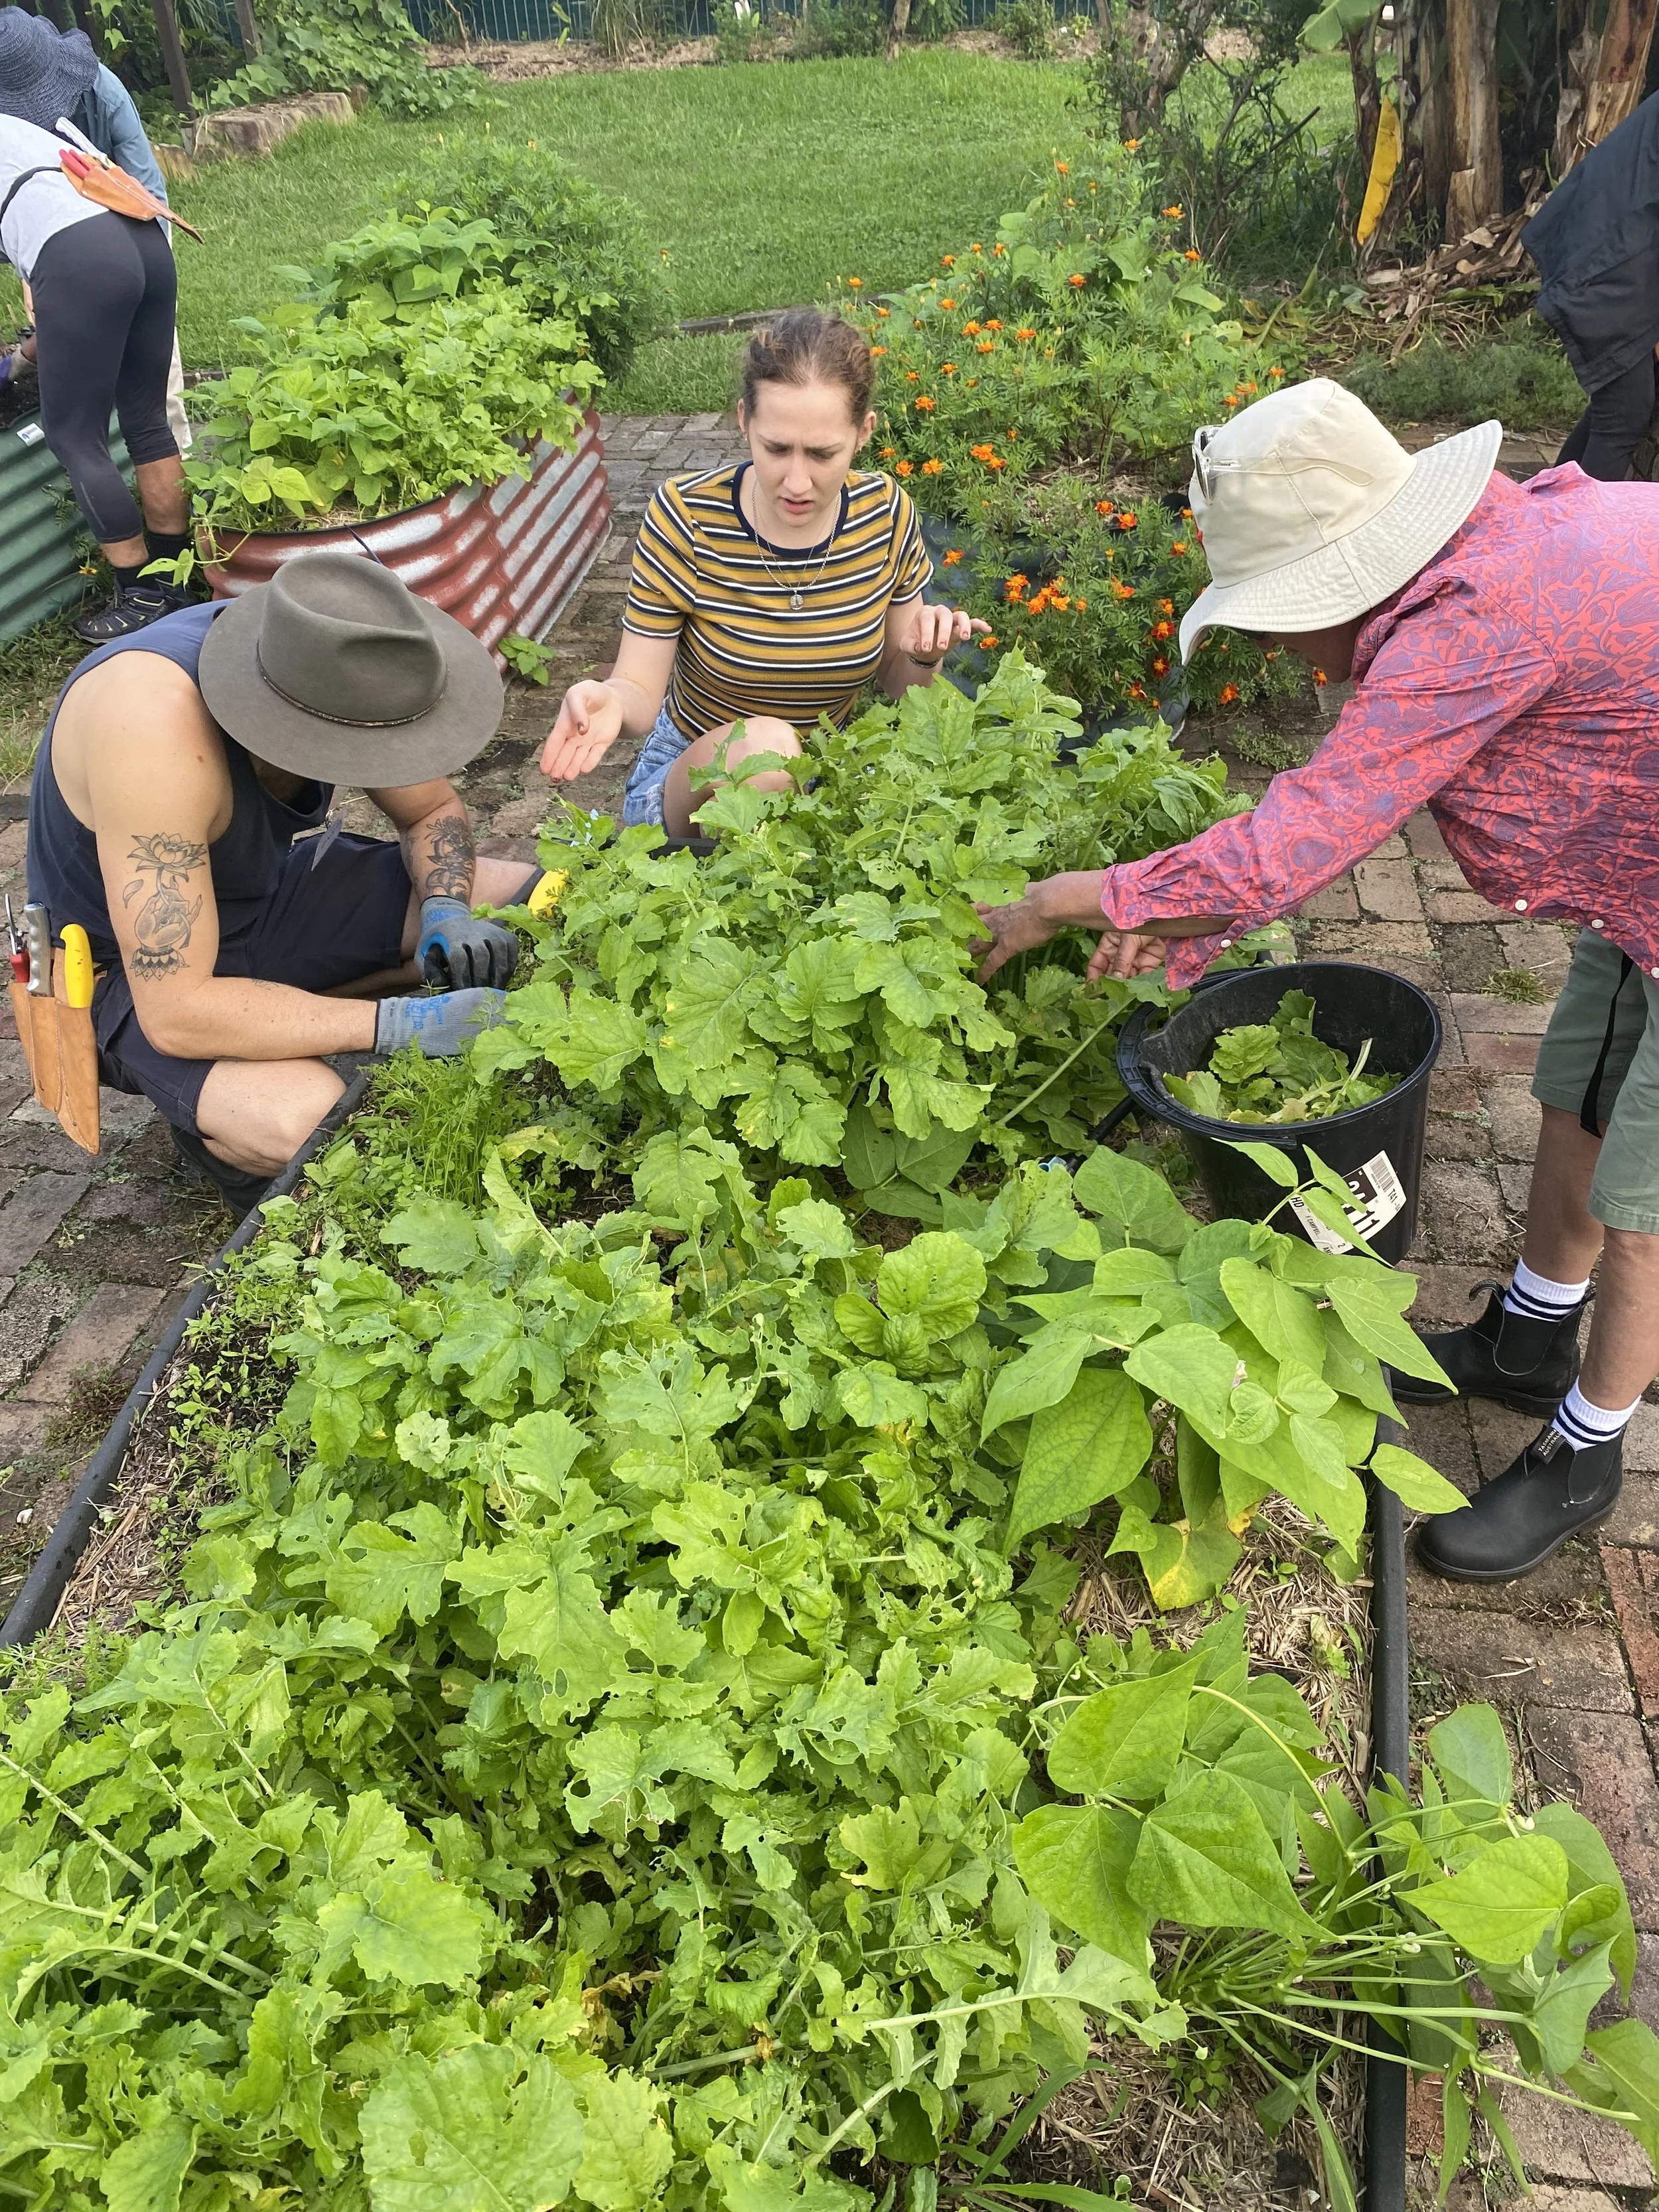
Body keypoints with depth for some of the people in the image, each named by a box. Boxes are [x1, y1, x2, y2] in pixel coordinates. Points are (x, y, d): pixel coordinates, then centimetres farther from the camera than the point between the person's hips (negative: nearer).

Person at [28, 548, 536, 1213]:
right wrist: (403, 1023, -39)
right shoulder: (154, 727, -38)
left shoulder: (321, 667, -19)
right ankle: (218, 1128, 0)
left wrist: (445, 910, -21)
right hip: (137, 969, -6)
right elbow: (176, 1011, -38)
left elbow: (432, 808, 0)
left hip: (271, 890, 7)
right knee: (301, 1122, -37)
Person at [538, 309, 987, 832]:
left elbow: (895, 681, 4)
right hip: (692, 777, -3)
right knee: (766, 745, -35)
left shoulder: (887, 513, -9)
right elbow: (641, 691, -14)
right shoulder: (684, 518, -18)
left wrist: (923, 655, -20)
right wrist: (609, 702, -38)